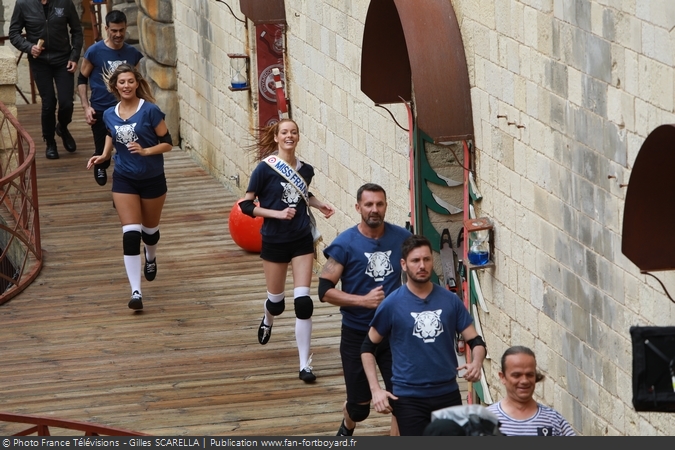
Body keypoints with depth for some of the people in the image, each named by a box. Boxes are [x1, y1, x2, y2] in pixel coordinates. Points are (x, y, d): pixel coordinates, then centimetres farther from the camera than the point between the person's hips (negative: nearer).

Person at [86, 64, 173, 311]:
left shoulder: (150, 111, -14)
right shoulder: (109, 115, -2)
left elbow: (167, 143, -10)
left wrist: (145, 151, -26)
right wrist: (103, 156, -2)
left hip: (152, 179, -1)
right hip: (124, 180, 1)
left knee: (149, 229, 18)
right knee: (130, 234, -10)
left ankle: (151, 258, 55)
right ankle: (136, 291, -13)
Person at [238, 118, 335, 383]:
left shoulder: (305, 170, 1)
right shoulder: (266, 168, -13)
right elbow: (246, 205, -11)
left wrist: (319, 205, 5)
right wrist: (277, 213, -21)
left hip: (301, 241, 2)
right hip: (274, 242, -2)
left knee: (303, 301, -8)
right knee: (276, 301, 12)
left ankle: (305, 365, -3)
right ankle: (267, 320, 52)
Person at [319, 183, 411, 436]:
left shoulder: (401, 238, -5)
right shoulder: (345, 244, -13)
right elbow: (325, 291, -14)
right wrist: (363, 300, -24)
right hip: (357, 335, -2)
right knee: (359, 404, 12)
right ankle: (347, 428, 48)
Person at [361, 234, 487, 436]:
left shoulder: (450, 300, 0)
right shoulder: (392, 304, -5)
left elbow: (475, 341, 5)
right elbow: (368, 348, 4)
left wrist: (476, 363, -18)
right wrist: (375, 389, -6)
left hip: (448, 394, 3)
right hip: (409, 398, -3)